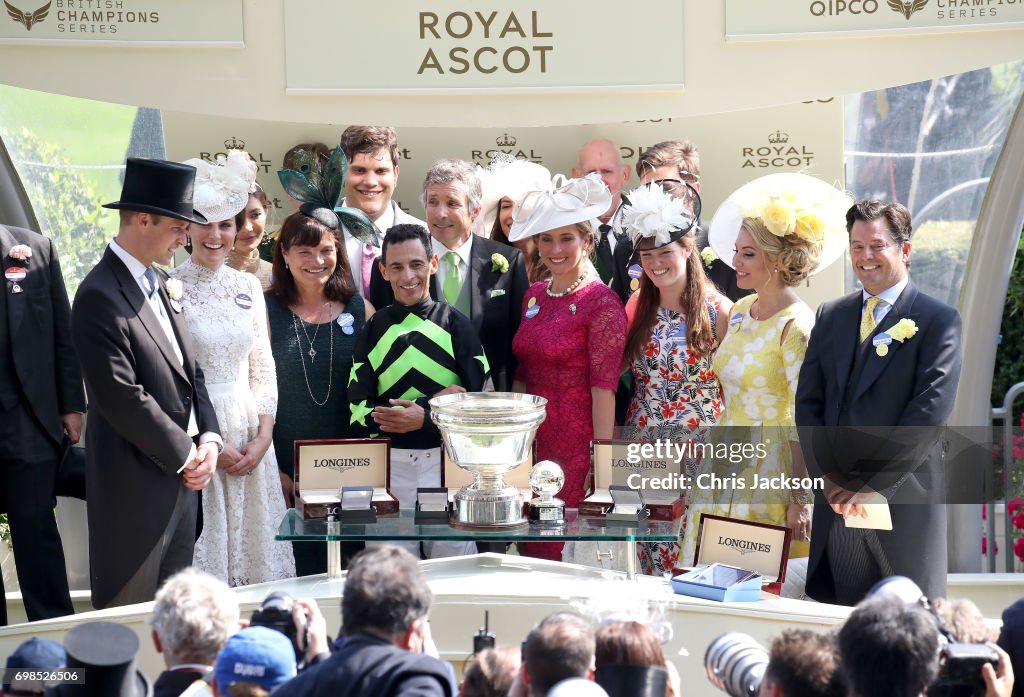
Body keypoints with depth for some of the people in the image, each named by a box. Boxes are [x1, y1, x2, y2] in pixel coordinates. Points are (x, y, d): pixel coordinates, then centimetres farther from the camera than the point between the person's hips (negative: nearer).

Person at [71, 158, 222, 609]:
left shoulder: (158, 285, 13)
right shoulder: (100, 297, -16)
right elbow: (122, 399, -21)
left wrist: (208, 440, 1)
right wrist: (186, 455, -13)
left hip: (181, 475, 9)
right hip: (136, 483, -9)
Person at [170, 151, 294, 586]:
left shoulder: (248, 286, 9)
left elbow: (263, 368, 11)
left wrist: (263, 436, -1)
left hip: (250, 439, 5)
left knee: (256, 551, 7)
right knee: (200, 563, -2)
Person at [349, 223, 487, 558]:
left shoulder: (455, 324, 4)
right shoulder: (375, 329, 7)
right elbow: (358, 409, -1)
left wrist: (424, 418, -18)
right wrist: (434, 403, -12)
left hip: (446, 459, -1)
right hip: (390, 464, 1)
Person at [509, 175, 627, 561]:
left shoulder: (602, 303, -11)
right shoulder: (534, 296, 10)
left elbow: (604, 388, -15)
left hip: (578, 447, -7)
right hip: (534, 440, 7)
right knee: (535, 553, 11)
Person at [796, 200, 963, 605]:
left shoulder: (938, 321, -4)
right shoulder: (831, 316, 13)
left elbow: (930, 411, -12)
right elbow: (809, 402, 10)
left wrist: (874, 484, -16)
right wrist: (828, 477, -4)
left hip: (903, 502, -5)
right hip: (835, 498, 5)